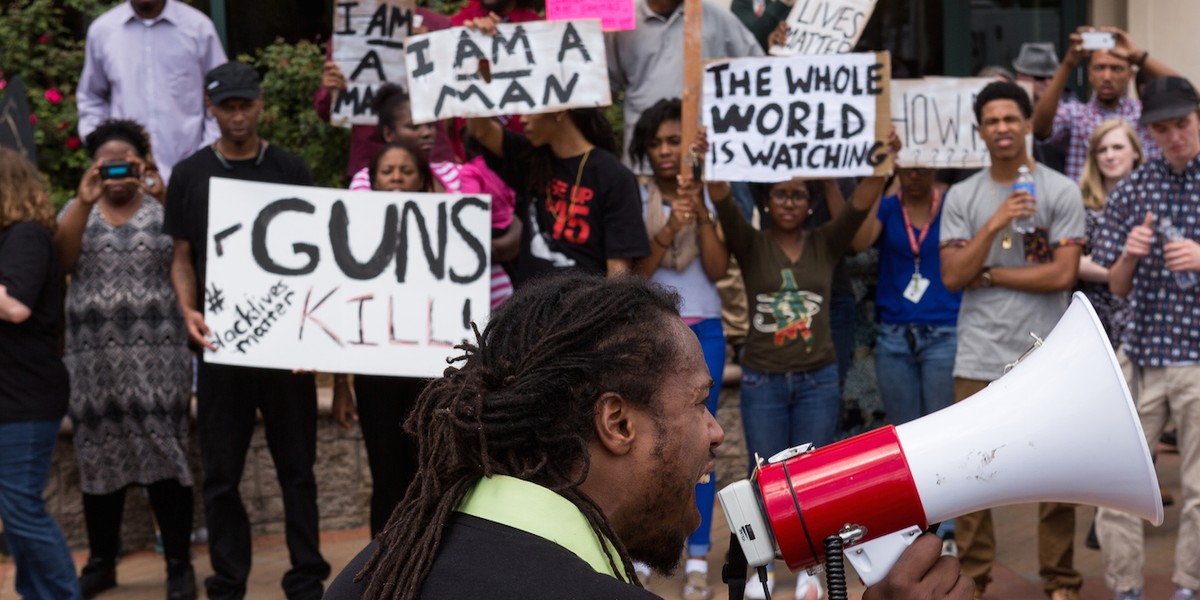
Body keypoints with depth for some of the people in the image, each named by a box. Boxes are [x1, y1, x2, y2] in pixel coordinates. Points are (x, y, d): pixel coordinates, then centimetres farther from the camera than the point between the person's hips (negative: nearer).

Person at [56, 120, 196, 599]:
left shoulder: (164, 210, 7)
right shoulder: (77, 211, 11)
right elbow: (60, 260, -9)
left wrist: (165, 195, -14)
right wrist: (84, 202, -19)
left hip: (156, 357, -2)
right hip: (93, 358, 2)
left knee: (165, 457, -4)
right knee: (98, 459, 6)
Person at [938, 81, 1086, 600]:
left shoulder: (1061, 192, 0)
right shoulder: (962, 197, 7)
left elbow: (1064, 274, -8)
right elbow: (952, 277, -2)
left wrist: (989, 274, -6)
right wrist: (995, 224, -13)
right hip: (980, 357, 2)